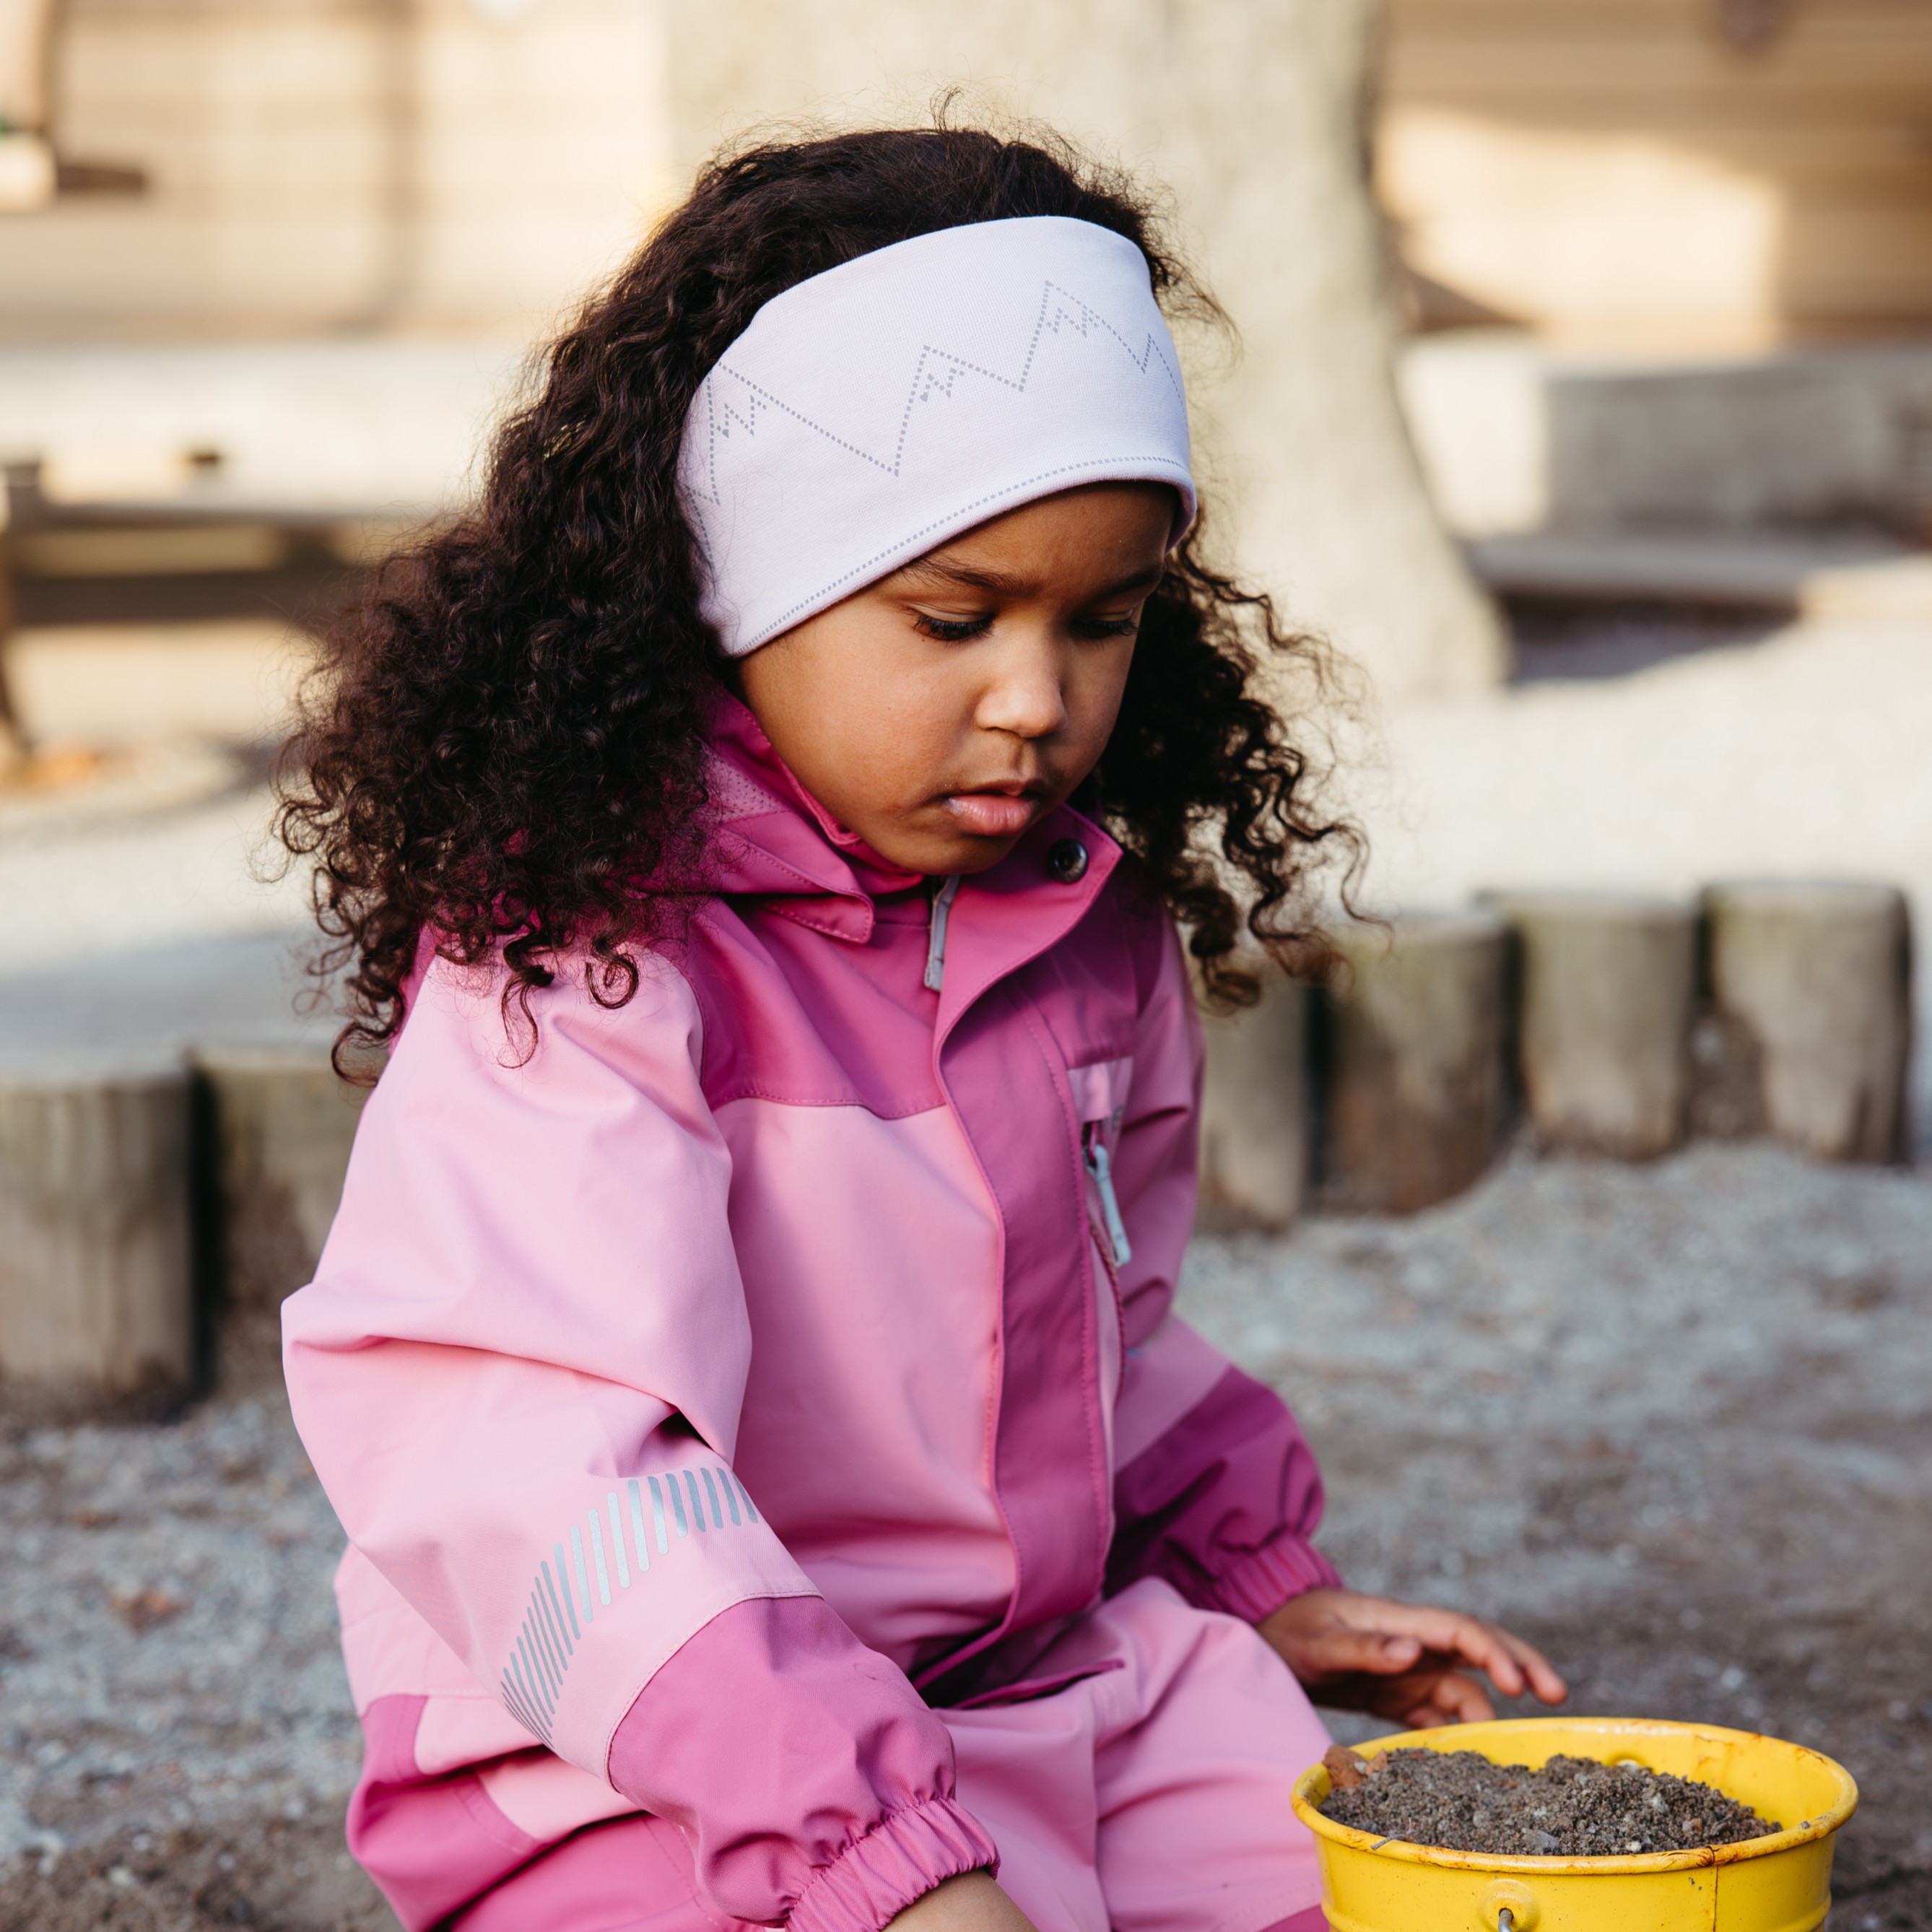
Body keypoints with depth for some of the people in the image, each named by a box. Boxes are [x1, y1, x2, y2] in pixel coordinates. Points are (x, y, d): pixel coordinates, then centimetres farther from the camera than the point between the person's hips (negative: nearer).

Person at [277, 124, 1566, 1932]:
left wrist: (1258, 1576, 20)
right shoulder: (569, 972, -20)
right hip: (659, 1776, -7)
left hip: (1071, 1679, 7)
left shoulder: (1086, 924, 6)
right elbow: (538, 1479, -30)